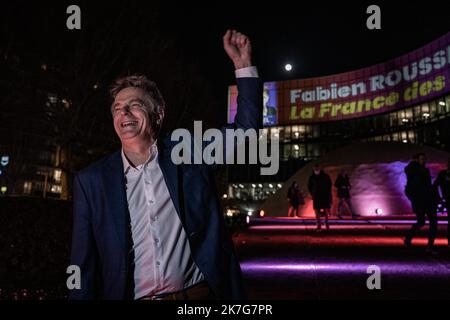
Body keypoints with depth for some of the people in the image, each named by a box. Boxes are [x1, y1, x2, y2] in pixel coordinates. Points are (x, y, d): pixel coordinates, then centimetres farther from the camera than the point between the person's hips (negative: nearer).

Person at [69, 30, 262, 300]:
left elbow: (246, 128, 5)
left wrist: (244, 64, -2)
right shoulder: (92, 181, -1)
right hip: (132, 295, 0)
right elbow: (85, 264, 1)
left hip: (200, 293, 1)